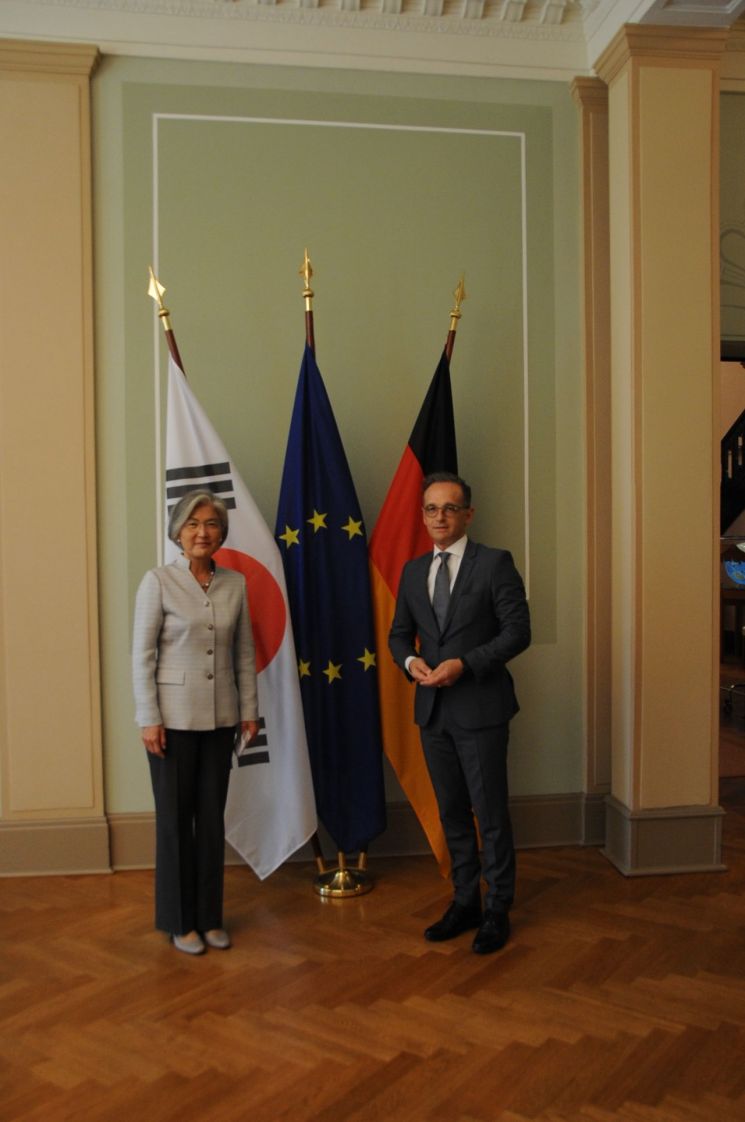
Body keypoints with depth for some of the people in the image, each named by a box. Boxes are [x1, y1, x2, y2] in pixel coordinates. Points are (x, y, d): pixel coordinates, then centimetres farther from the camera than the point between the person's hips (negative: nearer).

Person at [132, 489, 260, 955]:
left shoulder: (236, 583, 3)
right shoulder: (158, 581, -7)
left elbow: (245, 653, 7)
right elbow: (142, 655, -8)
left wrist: (250, 710, 5)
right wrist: (149, 719, -11)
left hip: (220, 717, 4)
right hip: (174, 716, -3)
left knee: (212, 817, 11)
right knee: (175, 818, 7)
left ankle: (210, 916, 25)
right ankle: (179, 920, 22)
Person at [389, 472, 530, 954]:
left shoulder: (494, 563, -6)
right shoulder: (413, 571, 10)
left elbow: (518, 630, -10)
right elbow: (399, 633, 15)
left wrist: (463, 664, -20)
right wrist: (410, 660, -7)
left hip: (480, 709, -5)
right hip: (433, 709, 5)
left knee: (491, 814, 3)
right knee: (452, 813, 15)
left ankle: (498, 911, 19)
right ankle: (465, 902, 30)